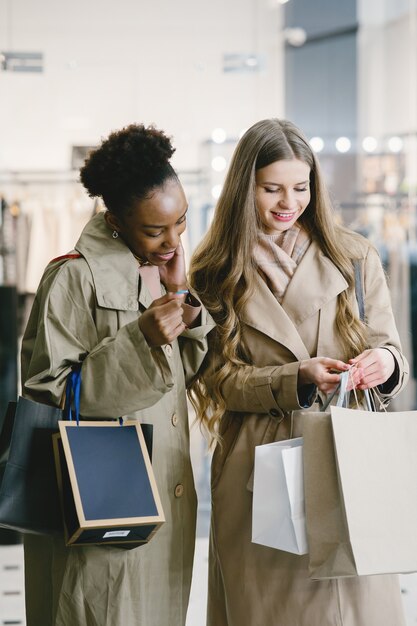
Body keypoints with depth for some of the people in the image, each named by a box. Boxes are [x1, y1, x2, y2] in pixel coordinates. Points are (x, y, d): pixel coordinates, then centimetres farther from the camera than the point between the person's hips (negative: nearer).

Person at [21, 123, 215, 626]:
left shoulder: (164, 265, 12)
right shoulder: (76, 277, -12)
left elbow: (193, 373, 12)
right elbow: (47, 390, -16)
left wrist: (182, 296, -3)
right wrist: (140, 340, -22)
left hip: (167, 494, 7)